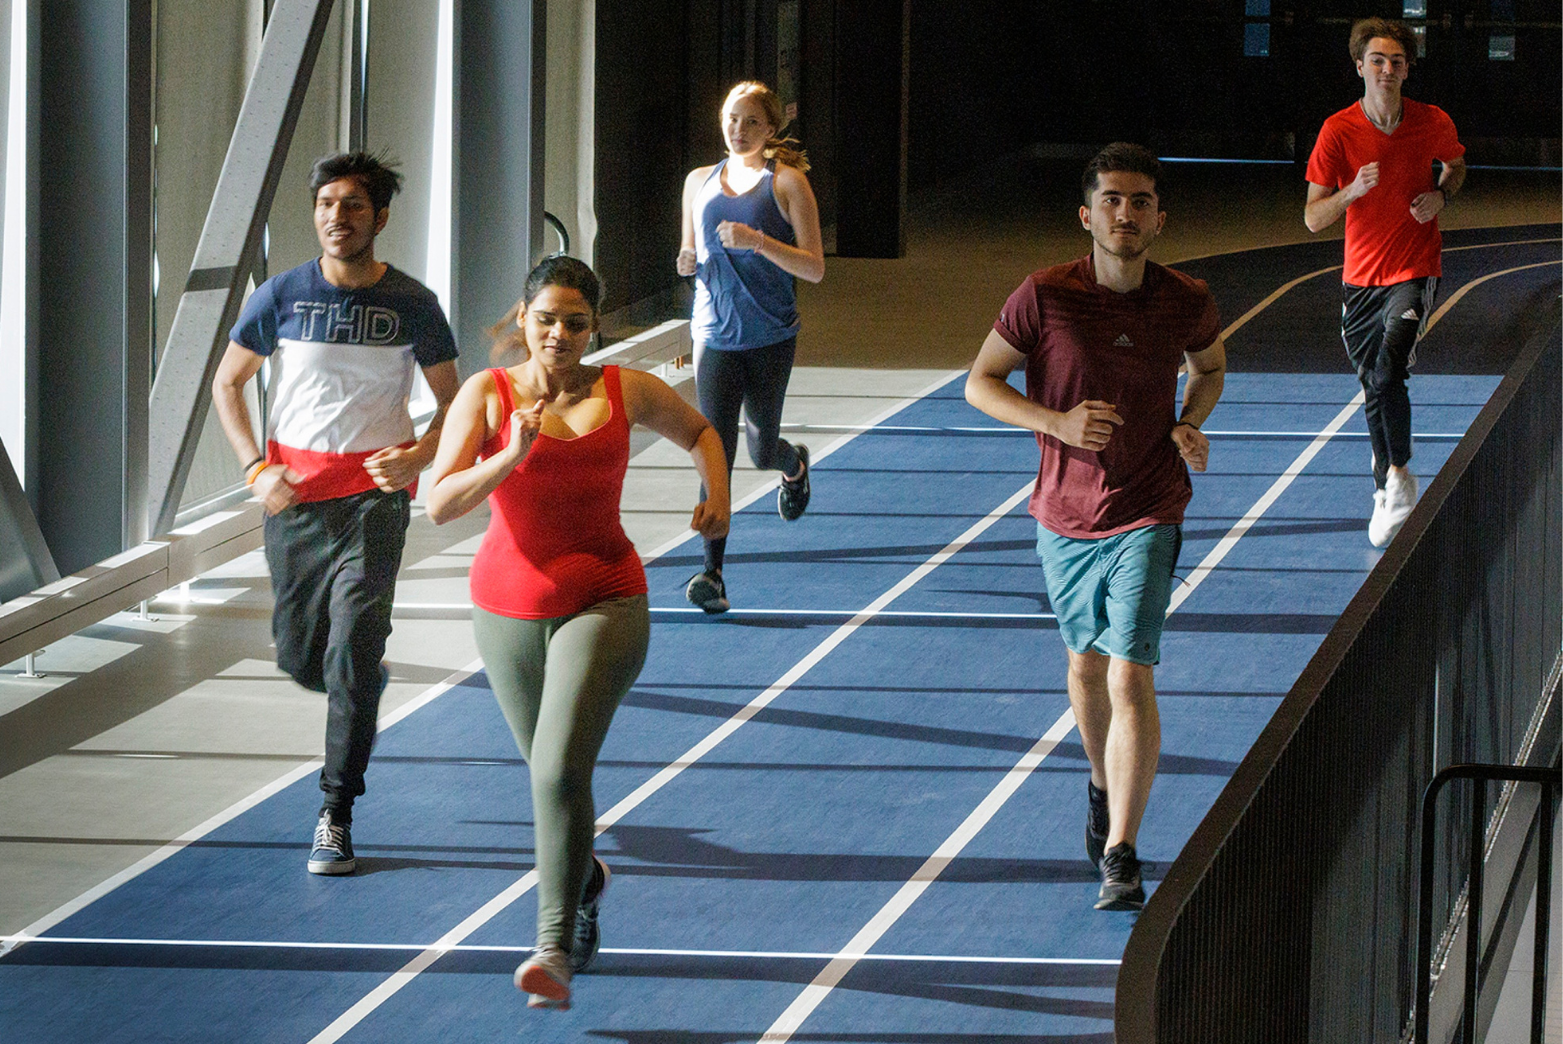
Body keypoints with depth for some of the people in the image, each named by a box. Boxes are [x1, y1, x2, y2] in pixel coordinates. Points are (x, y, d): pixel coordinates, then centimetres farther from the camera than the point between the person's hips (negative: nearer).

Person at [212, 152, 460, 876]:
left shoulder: (412, 305, -3)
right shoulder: (282, 296, -1)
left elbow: (452, 399, 7)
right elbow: (227, 383, 8)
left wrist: (419, 457, -13)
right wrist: (257, 469, -5)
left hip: (375, 492, -2)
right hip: (295, 490, 2)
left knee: (352, 655, -13)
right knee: (300, 656, 9)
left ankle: (336, 817, -7)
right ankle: (367, 682, 46)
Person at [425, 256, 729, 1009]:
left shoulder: (625, 392, -1)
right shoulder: (489, 395, -6)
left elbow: (699, 431, 19)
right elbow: (440, 503, -16)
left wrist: (716, 495, 1)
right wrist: (513, 454, -28)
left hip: (604, 601, -2)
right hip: (508, 605, 2)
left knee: (560, 770, -20)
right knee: (550, 773, 18)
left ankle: (555, 948, -23)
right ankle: (586, 879, 50)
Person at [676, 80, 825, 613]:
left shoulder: (787, 183, -2)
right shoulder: (699, 182, 10)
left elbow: (814, 268, -7)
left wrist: (758, 241, -21)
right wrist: (688, 262, -3)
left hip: (770, 336, -2)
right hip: (714, 334, 2)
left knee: (763, 449, 11)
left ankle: (794, 464, 50)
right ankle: (713, 574, -15)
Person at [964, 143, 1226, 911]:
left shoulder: (1185, 303, -8)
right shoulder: (1044, 298, -13)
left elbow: (1210, 366, 14)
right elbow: (980, 383, -5)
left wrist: (1191, 426, -6)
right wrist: (1057, 422, -20)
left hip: (1147, 514, -2)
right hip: (1064, 513, 2)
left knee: (1130, 677, -14)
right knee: (1086, 662, 21)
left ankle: (1120, 856, -13)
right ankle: (1102, 784, 49)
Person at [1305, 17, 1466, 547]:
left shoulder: (1434, 123, -5)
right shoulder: (1338, 131, -8)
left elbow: (1456, 164, 19)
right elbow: (1313, 219, -7)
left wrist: (1441, 195, -3)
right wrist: (1353, 191, -26)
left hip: (1415, 271, -2)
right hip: (1361, 277, 2)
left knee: (1388, 369, -24)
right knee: (1373, 387, 10)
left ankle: (1399, 473, -8)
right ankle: (1386, 493, 29)